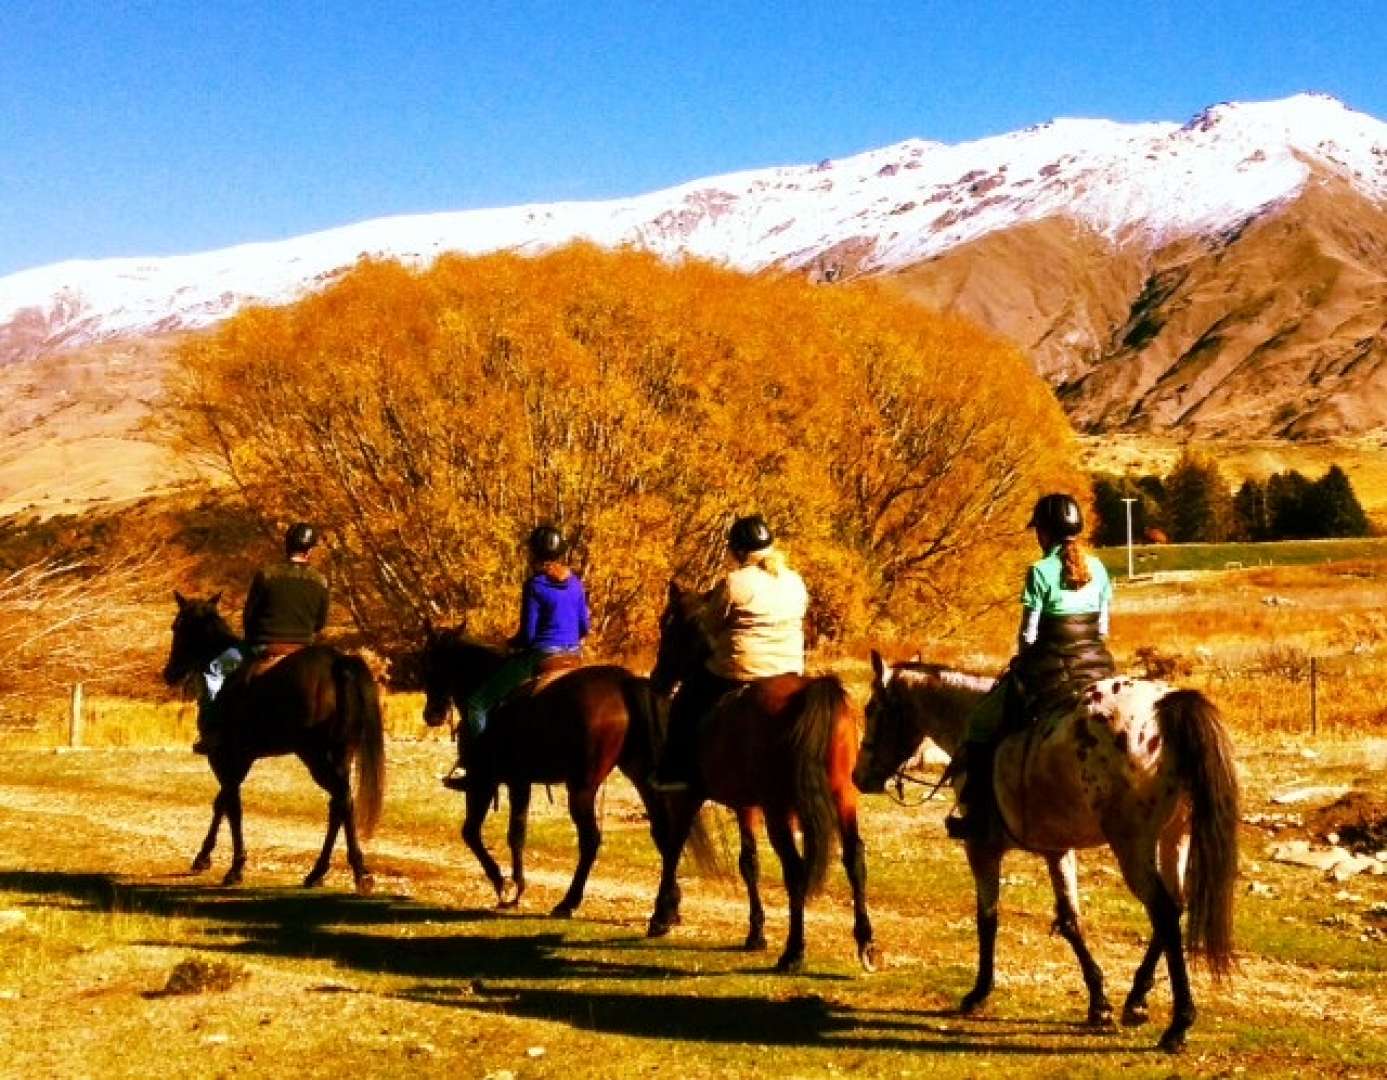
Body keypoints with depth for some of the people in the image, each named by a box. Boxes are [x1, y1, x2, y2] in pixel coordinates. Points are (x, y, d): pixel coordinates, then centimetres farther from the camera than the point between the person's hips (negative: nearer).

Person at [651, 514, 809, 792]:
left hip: (740, 673, -6)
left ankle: (675, 772, 15)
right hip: (789, 672, 6)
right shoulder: (795, 582, 5)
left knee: (687, 703, 15)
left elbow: (709, 625, -5)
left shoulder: (734, 583, -15)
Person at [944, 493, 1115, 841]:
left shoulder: (1041, 572, -12)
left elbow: (1028, 634, -9)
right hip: (1096, 666, 6)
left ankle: (974, 810, 2)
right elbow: (1103, 627, 10)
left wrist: (1024, 665, 8)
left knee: (983, 722, 7)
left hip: (1050, 670, -6)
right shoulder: (1097, 569, 6)